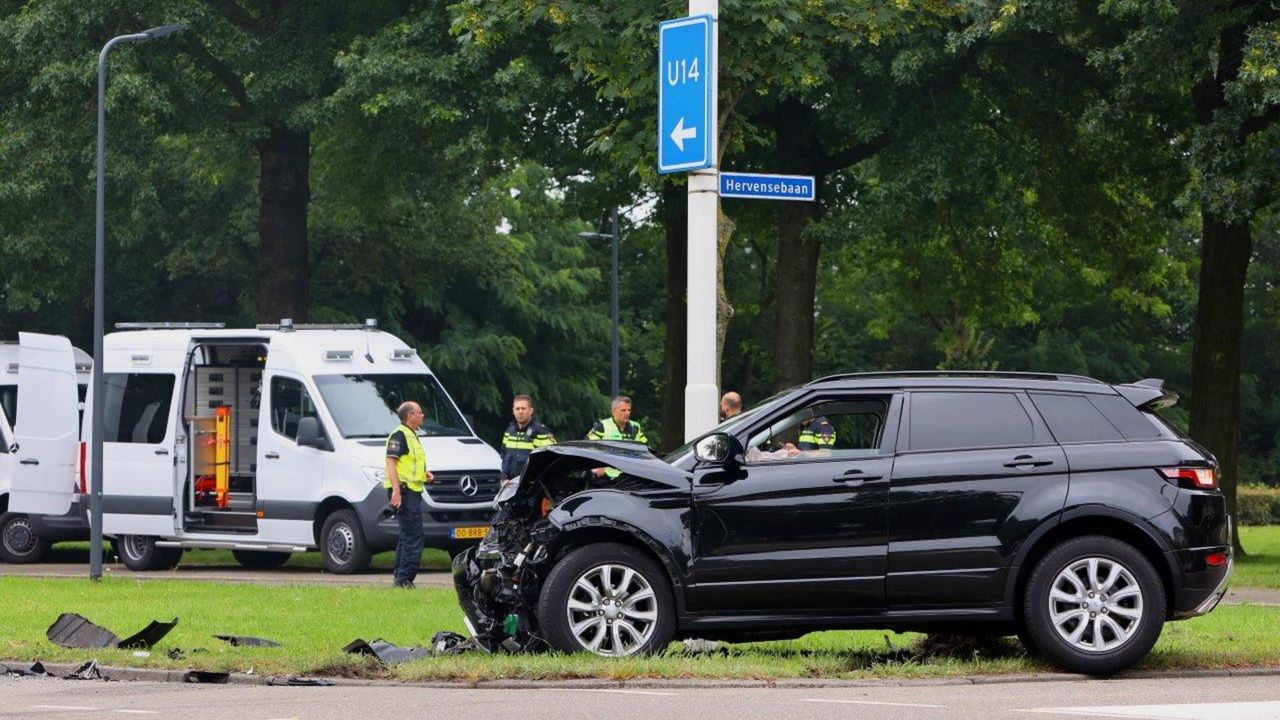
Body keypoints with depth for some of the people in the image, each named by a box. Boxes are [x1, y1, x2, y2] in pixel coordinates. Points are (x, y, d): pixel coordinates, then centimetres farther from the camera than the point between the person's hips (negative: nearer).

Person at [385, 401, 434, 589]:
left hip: (413, 491, 11)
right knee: (414, 536, -14)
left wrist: (424, 474, 16)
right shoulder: (399, 435, -11)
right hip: (404, 490, -11)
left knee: (407, 537, 14)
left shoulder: (412, 436, 22)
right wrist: (396, 490, -27)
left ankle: (400, 577, 19)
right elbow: (391, 462, -19)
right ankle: (405, 578, -15)